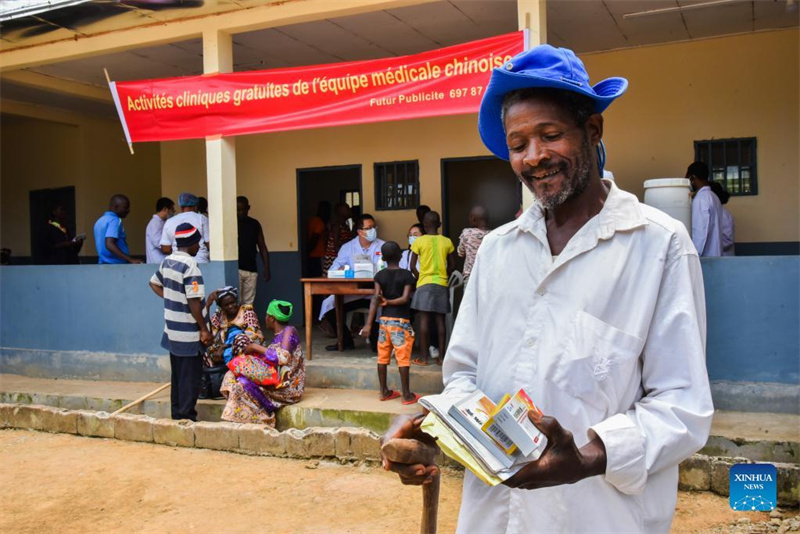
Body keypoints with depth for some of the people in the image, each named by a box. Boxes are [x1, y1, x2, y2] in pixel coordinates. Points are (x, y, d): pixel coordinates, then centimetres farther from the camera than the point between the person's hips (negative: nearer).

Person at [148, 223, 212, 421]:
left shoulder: (167, 261, 6)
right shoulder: (189, 265, -19)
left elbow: (154, 283, 23)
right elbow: (194, 302, -22)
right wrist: (204, 329, -15)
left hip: (172, 330, 9)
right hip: (189, 333, -8)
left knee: (177, 374, 16)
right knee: (190, 377, 1)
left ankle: (177, 414, 24)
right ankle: (187, 416, 6)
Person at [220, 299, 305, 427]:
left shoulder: (289, 331, -11)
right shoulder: (278, 335, 16)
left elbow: (283, 357, -24)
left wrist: (257, 347, -16)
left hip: (287, 387, -9)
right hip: (276, 381, 9)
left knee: (245, 384, -22)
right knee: (233, 375, -3)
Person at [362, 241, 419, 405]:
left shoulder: (379, 276, 2)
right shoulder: (406, 275, -7)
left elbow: (375, 299, -8)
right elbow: (405, 298, -18)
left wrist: (368, 325, -11)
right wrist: (388, 302, -8)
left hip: (384, 320, 4)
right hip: (401, 321, -4)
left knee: (383, 357, 11)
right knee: (403, 358, 0)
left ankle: (384, 391, 19)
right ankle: (406, 395, 4)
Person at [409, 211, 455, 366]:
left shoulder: (419, 241, -4)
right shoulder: (447, 242, 3)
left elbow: (412, 266, -5)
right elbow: (452, 265, 7)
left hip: (425, 283, -2)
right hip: (442, 284, 2)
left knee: (424, 319, 0)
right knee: (440, 320, 6)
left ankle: (423, 357, 2)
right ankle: (441, 356, 9)